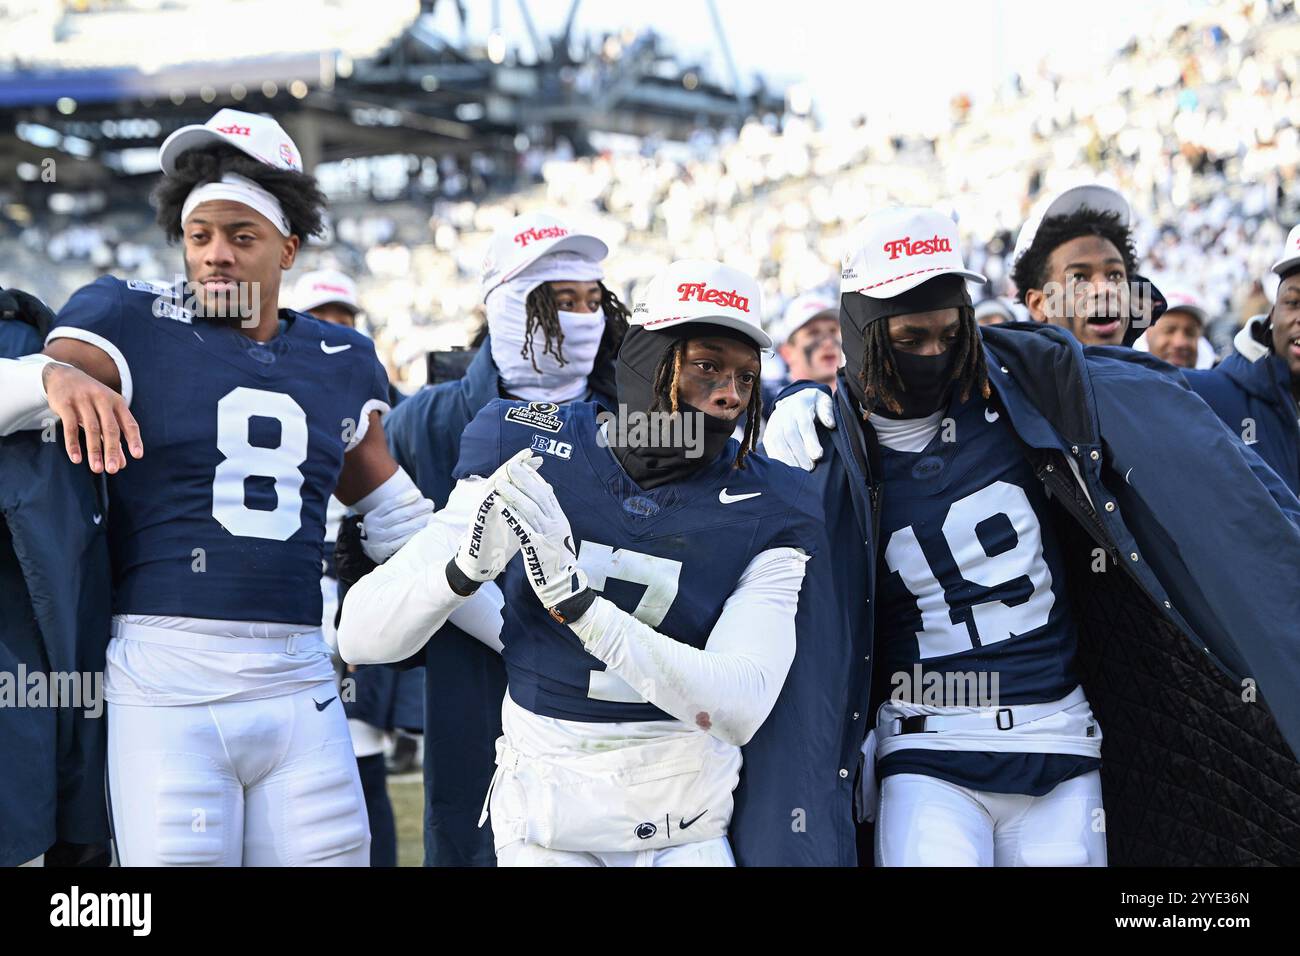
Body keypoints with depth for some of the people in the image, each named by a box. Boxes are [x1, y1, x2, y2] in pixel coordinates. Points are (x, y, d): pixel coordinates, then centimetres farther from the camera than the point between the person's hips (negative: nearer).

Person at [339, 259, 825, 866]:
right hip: (546, 818, 0)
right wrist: (468, 566, -32)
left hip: (690, 829, 1)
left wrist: (577, 599, -34)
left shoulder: (764, 513, -9)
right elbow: (360, 636, -11)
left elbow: (739, 709, -24)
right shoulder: (528, 457, -9)